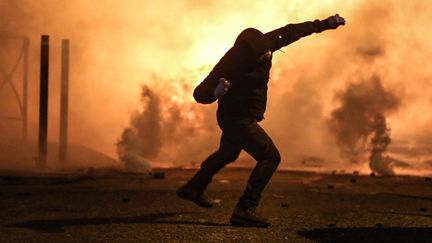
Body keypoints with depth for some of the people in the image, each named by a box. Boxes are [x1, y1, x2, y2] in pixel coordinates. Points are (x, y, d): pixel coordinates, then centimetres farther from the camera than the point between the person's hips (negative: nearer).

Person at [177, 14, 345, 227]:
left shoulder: (262, 44, -11)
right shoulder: (230, 64, -30)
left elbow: (290, 32, 1)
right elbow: (200, 94, -28)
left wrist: (325, 24, 4)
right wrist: (216, 92, -50)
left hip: (237, 117, 9)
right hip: (238, 119, -9)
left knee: (228, 154, 31)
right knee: (270, 157, -19)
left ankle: (193, 189, 49)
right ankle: (245, 210, -24)